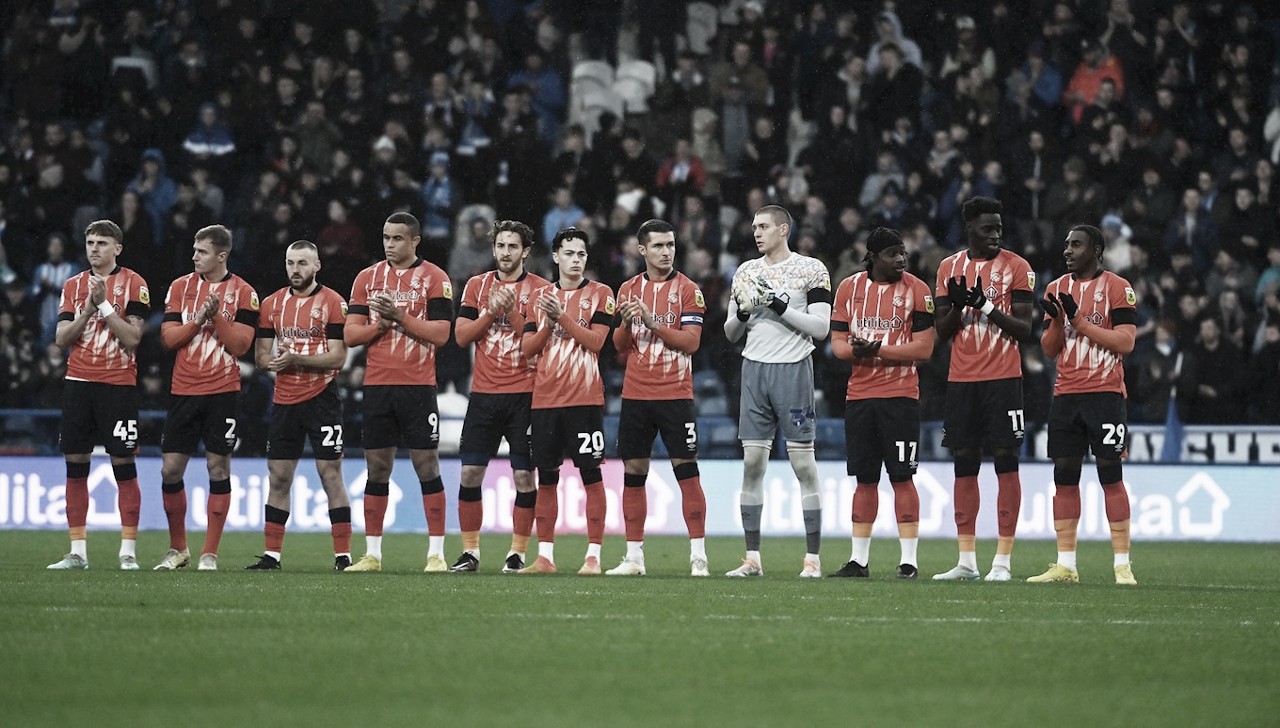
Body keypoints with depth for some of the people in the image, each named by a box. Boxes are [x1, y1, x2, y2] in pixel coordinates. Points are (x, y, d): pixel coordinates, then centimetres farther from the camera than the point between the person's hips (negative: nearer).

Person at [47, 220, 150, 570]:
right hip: (78, 383, 4)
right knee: (75, 466, 4)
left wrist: (104, 304, -14)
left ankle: (128, 551, -1)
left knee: (124, 467, -4)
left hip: (118, 384, -4)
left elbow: (132, 338, -10)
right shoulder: (73, 286, 11)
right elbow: (61, 339, 4)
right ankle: (77, 552, 8)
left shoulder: (133, 284, -1)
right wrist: (88, 309, -8)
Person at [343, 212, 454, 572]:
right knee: (377, 467, 6)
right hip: (377, 386, 4)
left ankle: (436, 553, 0)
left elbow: (440, 333, -9)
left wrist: (400, 316, -16)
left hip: (417, 386, -4)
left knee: (426, 464, -3)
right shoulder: (367, 278, 11)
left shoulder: (434, 279, 0)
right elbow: (351, 334, 7)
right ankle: (372, 554, 11)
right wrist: (382, 323, -10)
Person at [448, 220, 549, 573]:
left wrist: (511, 311, -17)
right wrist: (491, 311, -9)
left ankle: (517, 553, 3)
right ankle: (470, 551, 8)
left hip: (525, 394, -3)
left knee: (524, 474, -4)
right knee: (470, 471, 0)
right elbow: (462, 335, 4)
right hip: (484, 394, 3)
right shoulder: (477, 286, 10)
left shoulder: (540, 289, 0)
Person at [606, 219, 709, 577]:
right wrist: (626, 324, -9)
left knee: (687, 470, -6)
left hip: (675, 396, -4)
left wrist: (653, 323, -19)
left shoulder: (688, 290, -1)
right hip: (636, 395, 4)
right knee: (633, 473, 5)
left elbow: (691, 342, -10)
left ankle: (698, 556, -4)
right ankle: (634, 557, 12)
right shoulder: (629, 290, 11)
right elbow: (620, 346, 11)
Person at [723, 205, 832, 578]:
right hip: (754, 369, 5)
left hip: (793, 369, -5)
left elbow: (821, 327, -8)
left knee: (803, 462, -4)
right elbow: (730, 333, 17)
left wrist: (781, 307, -16)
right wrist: (742, 313, -4)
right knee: (752, 463, 2)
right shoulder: (747, 272, 14)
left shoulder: (811, 270, -1)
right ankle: (752, 558, 5)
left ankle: (812, 558, -2)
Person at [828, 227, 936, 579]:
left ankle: (909, 560, -1)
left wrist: (876, 349, -17)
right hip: (859, 395, 4)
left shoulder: (916, 289, -3)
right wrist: (853, 350, -14)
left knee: (902, 478, -4)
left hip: (900, 395, -4)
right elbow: (837, 342, 9)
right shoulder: (849, 288, 9)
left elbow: (924, 348, -8)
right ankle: (859, 559, 15)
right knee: (864, 479, 9)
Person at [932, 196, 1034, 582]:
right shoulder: (950, 268, 11)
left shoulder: (1015, 267, -1)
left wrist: (985, 305, -17)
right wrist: (956, 305, -8)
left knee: (1006, 463, -5)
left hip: (1002, 378, -4)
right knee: (964, 464, 5)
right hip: (961, 380, 4)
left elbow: (1024, 329, -5)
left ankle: (1002, 561, -4)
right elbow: (942, 331, 12)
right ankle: (966, 561, 10)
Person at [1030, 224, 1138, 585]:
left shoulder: (1117, 288, -4)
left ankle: (1123, 565, -5)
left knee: (1110, 474, -7)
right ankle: (1065, 565, 9)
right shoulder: (1058, 289, 13)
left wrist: (1079, 321, -14)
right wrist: (1055, 320, -6)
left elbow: (1125, 342, -12)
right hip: (1065, 394, 6)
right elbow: (1050, 349, 14)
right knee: (1064, 476, 5)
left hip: (1104, 393, -6)